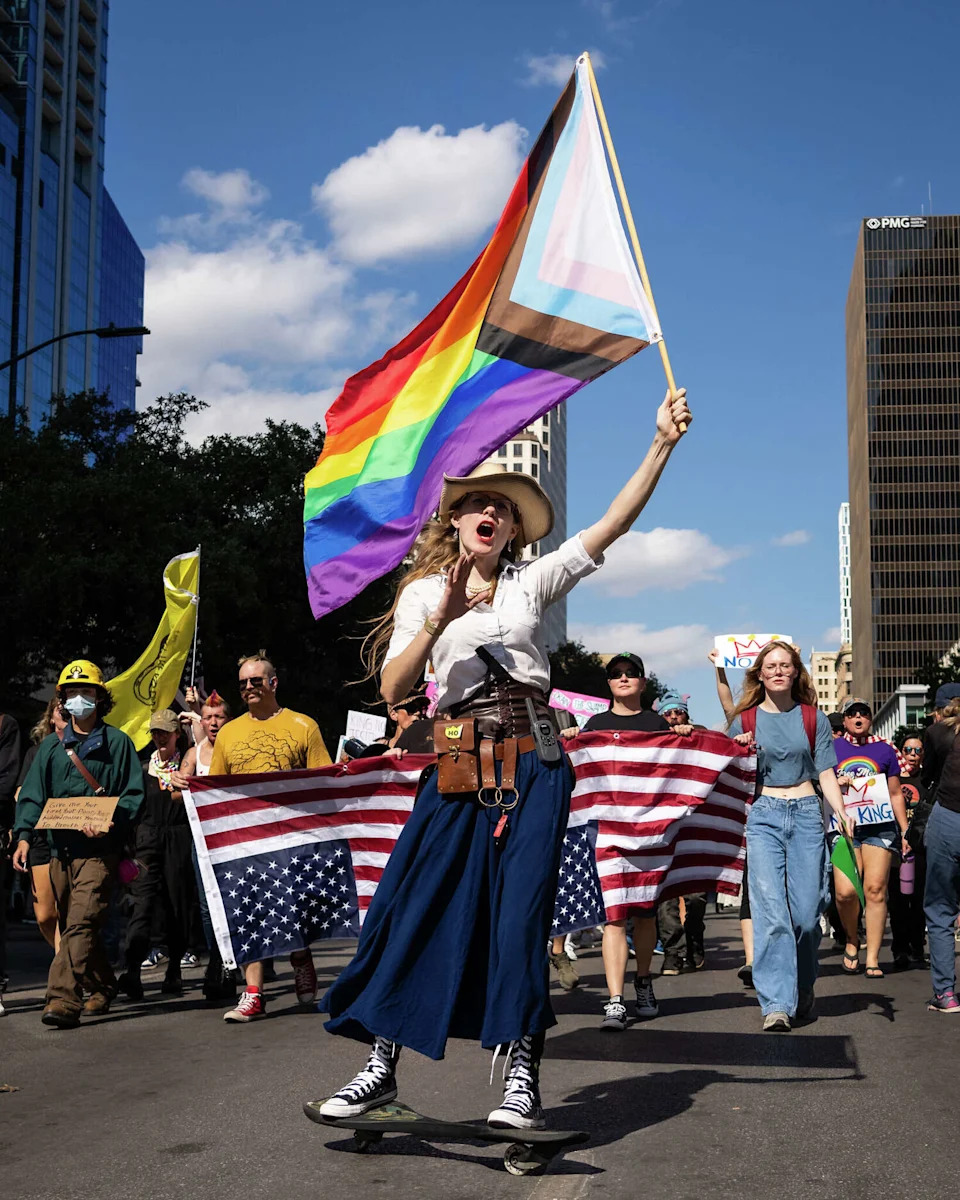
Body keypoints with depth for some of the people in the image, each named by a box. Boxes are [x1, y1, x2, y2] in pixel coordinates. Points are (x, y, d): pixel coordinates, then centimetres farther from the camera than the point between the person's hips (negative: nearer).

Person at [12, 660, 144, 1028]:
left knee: (80, 925, -16)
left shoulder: (117, 742, 3)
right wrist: (23, 835, -7)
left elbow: (134, 794, -1)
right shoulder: (51, 745, 14)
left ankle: (63, 999, -20)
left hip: (99, 850, -5)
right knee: (71, 926, 12)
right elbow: (32, 794, 9)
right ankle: (102, 986, 29)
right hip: (60, 850, 5)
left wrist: (110, 823, -19)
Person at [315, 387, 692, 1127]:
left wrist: (663, 444, -10)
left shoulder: (533, 582, 9)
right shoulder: (425, 593, 8)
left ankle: (522, 1075, 2)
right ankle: (381, 1066, 10)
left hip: (534, 765, 0)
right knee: (411, 908, -2)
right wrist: (439, 622, -16)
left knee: (522, 913, -5)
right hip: (461, 767, 0)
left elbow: (615, 521, -1)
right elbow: (392, 689, -3)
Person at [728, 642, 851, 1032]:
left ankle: (803, 992, 22)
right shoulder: (744, 721, 9)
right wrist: (739, 754, -5)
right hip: (762, 815, -1)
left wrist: (841, 811, -9)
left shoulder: (814, 719, 10)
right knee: (770, 911, -13)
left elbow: (825, 772, 7)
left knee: (806, 912, -1)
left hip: (806, 814, 1)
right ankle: (776, 1004, -16)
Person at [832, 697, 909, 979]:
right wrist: (838, 782, -6)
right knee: (845, 891, -13)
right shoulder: (831, 749, 10)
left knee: (875, 890, -7)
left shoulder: (885, 750, 12)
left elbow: (896, 794, 16)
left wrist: (905, 831, 11)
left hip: (880, 826, 0)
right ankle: (851, 940, 14)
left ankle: (872, 958, 0)